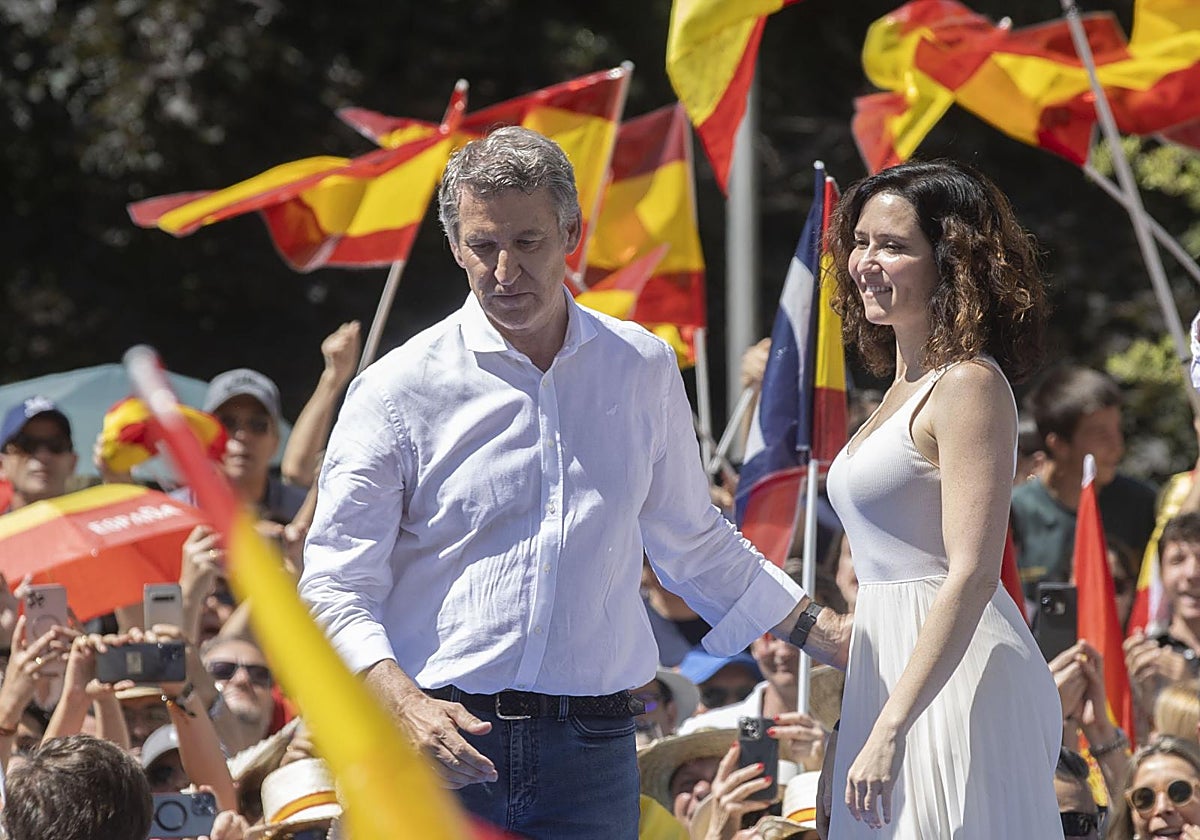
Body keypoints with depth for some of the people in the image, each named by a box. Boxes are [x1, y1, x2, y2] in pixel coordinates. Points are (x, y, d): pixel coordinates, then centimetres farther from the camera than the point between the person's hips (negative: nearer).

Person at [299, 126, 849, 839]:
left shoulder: (644, 370, 11)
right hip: (436, 743, -2)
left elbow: (694, 544, 25)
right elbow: (336, 589, -3)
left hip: (590, 757, 2)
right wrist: (407, 704, -19)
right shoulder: (398, 391, 0)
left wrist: (839, 640, 22)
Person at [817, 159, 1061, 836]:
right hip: (892, 663, 9)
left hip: (957, 675, -9)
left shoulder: (968, 386, -12)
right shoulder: (907, 387, 16)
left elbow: (972, 574, -20)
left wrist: (890, 729, -25)